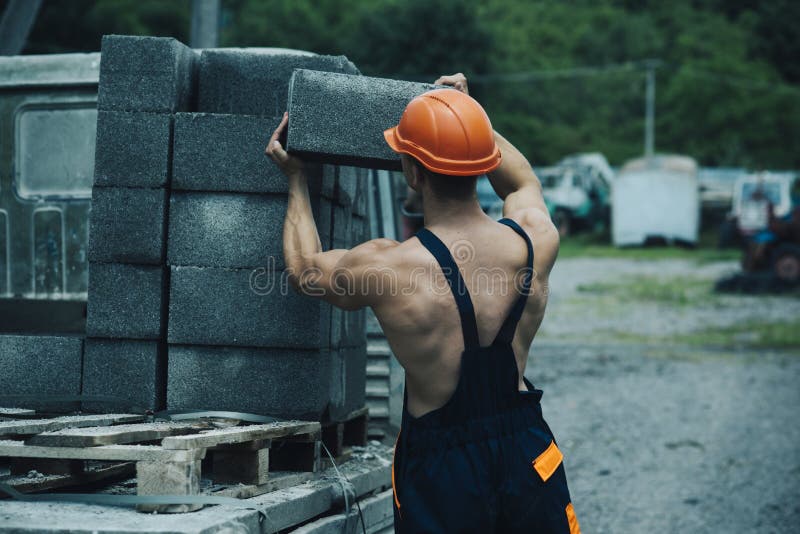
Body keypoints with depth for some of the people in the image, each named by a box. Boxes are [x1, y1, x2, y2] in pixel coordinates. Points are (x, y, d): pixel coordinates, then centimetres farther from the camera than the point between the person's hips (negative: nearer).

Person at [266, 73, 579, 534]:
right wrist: (468, 116, 27)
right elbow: (524, 181, 17)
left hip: (439, 467, -3)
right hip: (527, 450, 3)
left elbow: (307, 270, 5)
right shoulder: (536, 238, -10)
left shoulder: (385, 269, -20)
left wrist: (297, 178, 18)